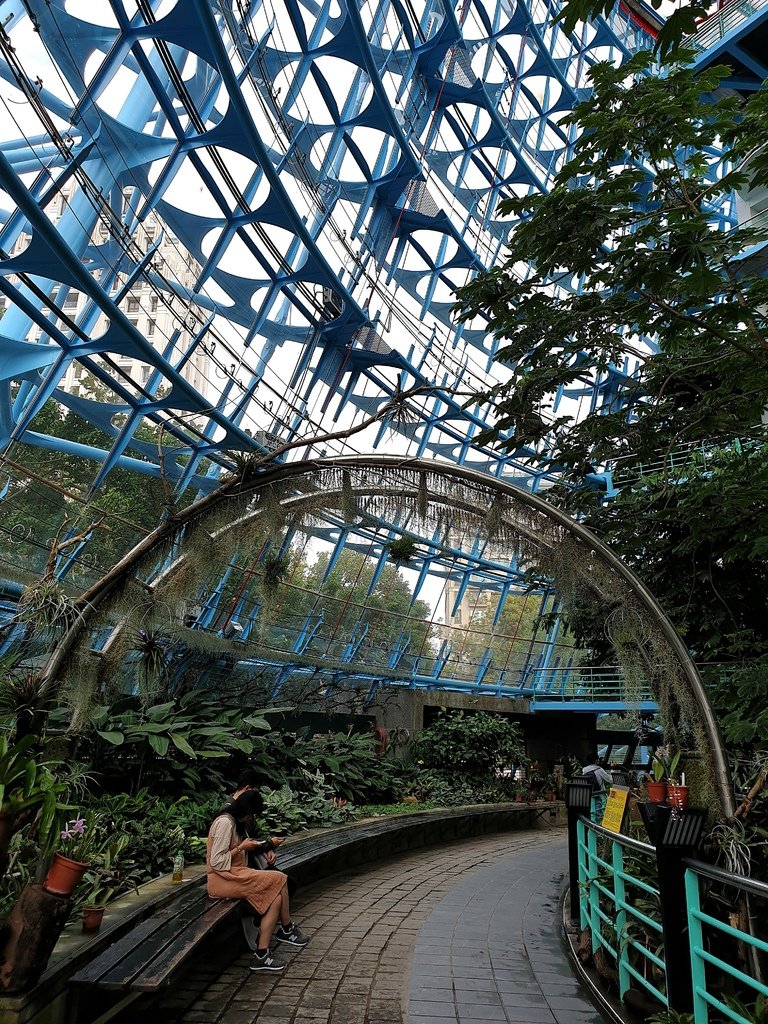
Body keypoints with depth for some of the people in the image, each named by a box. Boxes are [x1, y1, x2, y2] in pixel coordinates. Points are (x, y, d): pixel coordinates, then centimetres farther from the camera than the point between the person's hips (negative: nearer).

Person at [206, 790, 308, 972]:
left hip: (233, 875, 10)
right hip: (222, 880, -10)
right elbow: (216, 862, -20)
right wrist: (242, 847, -13)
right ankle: (286, 929, 1)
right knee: (279, 879, -16)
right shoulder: (224, 822, -16)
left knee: (275, 898, -8)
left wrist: (267, 844, 20)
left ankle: (261, 956, -4)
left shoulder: (233, 822, 15)